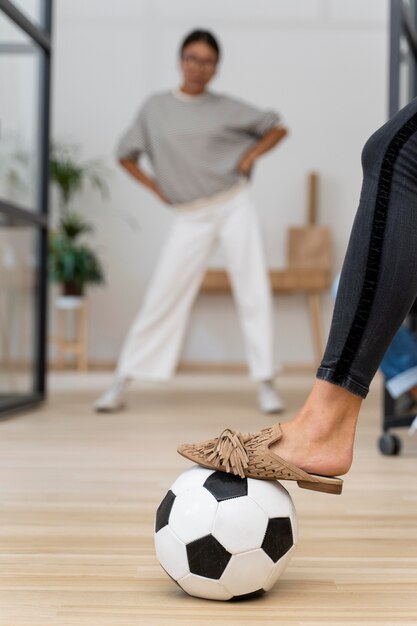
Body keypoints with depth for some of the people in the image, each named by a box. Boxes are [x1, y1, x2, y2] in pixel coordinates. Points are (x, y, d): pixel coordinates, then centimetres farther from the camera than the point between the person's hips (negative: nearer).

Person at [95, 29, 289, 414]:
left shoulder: (226, 108, 2)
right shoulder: (155, 108, 5)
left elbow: (277, 128, 10)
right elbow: (126, 155, 14)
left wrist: (249, 157, -2)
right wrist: (155, 187, 4)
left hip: (234, 205, 0)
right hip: (190, 217, 0)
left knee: (254, 293, -4)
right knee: (163, 297, -2)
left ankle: (266, 385, 2)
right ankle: (121, 385, 4)